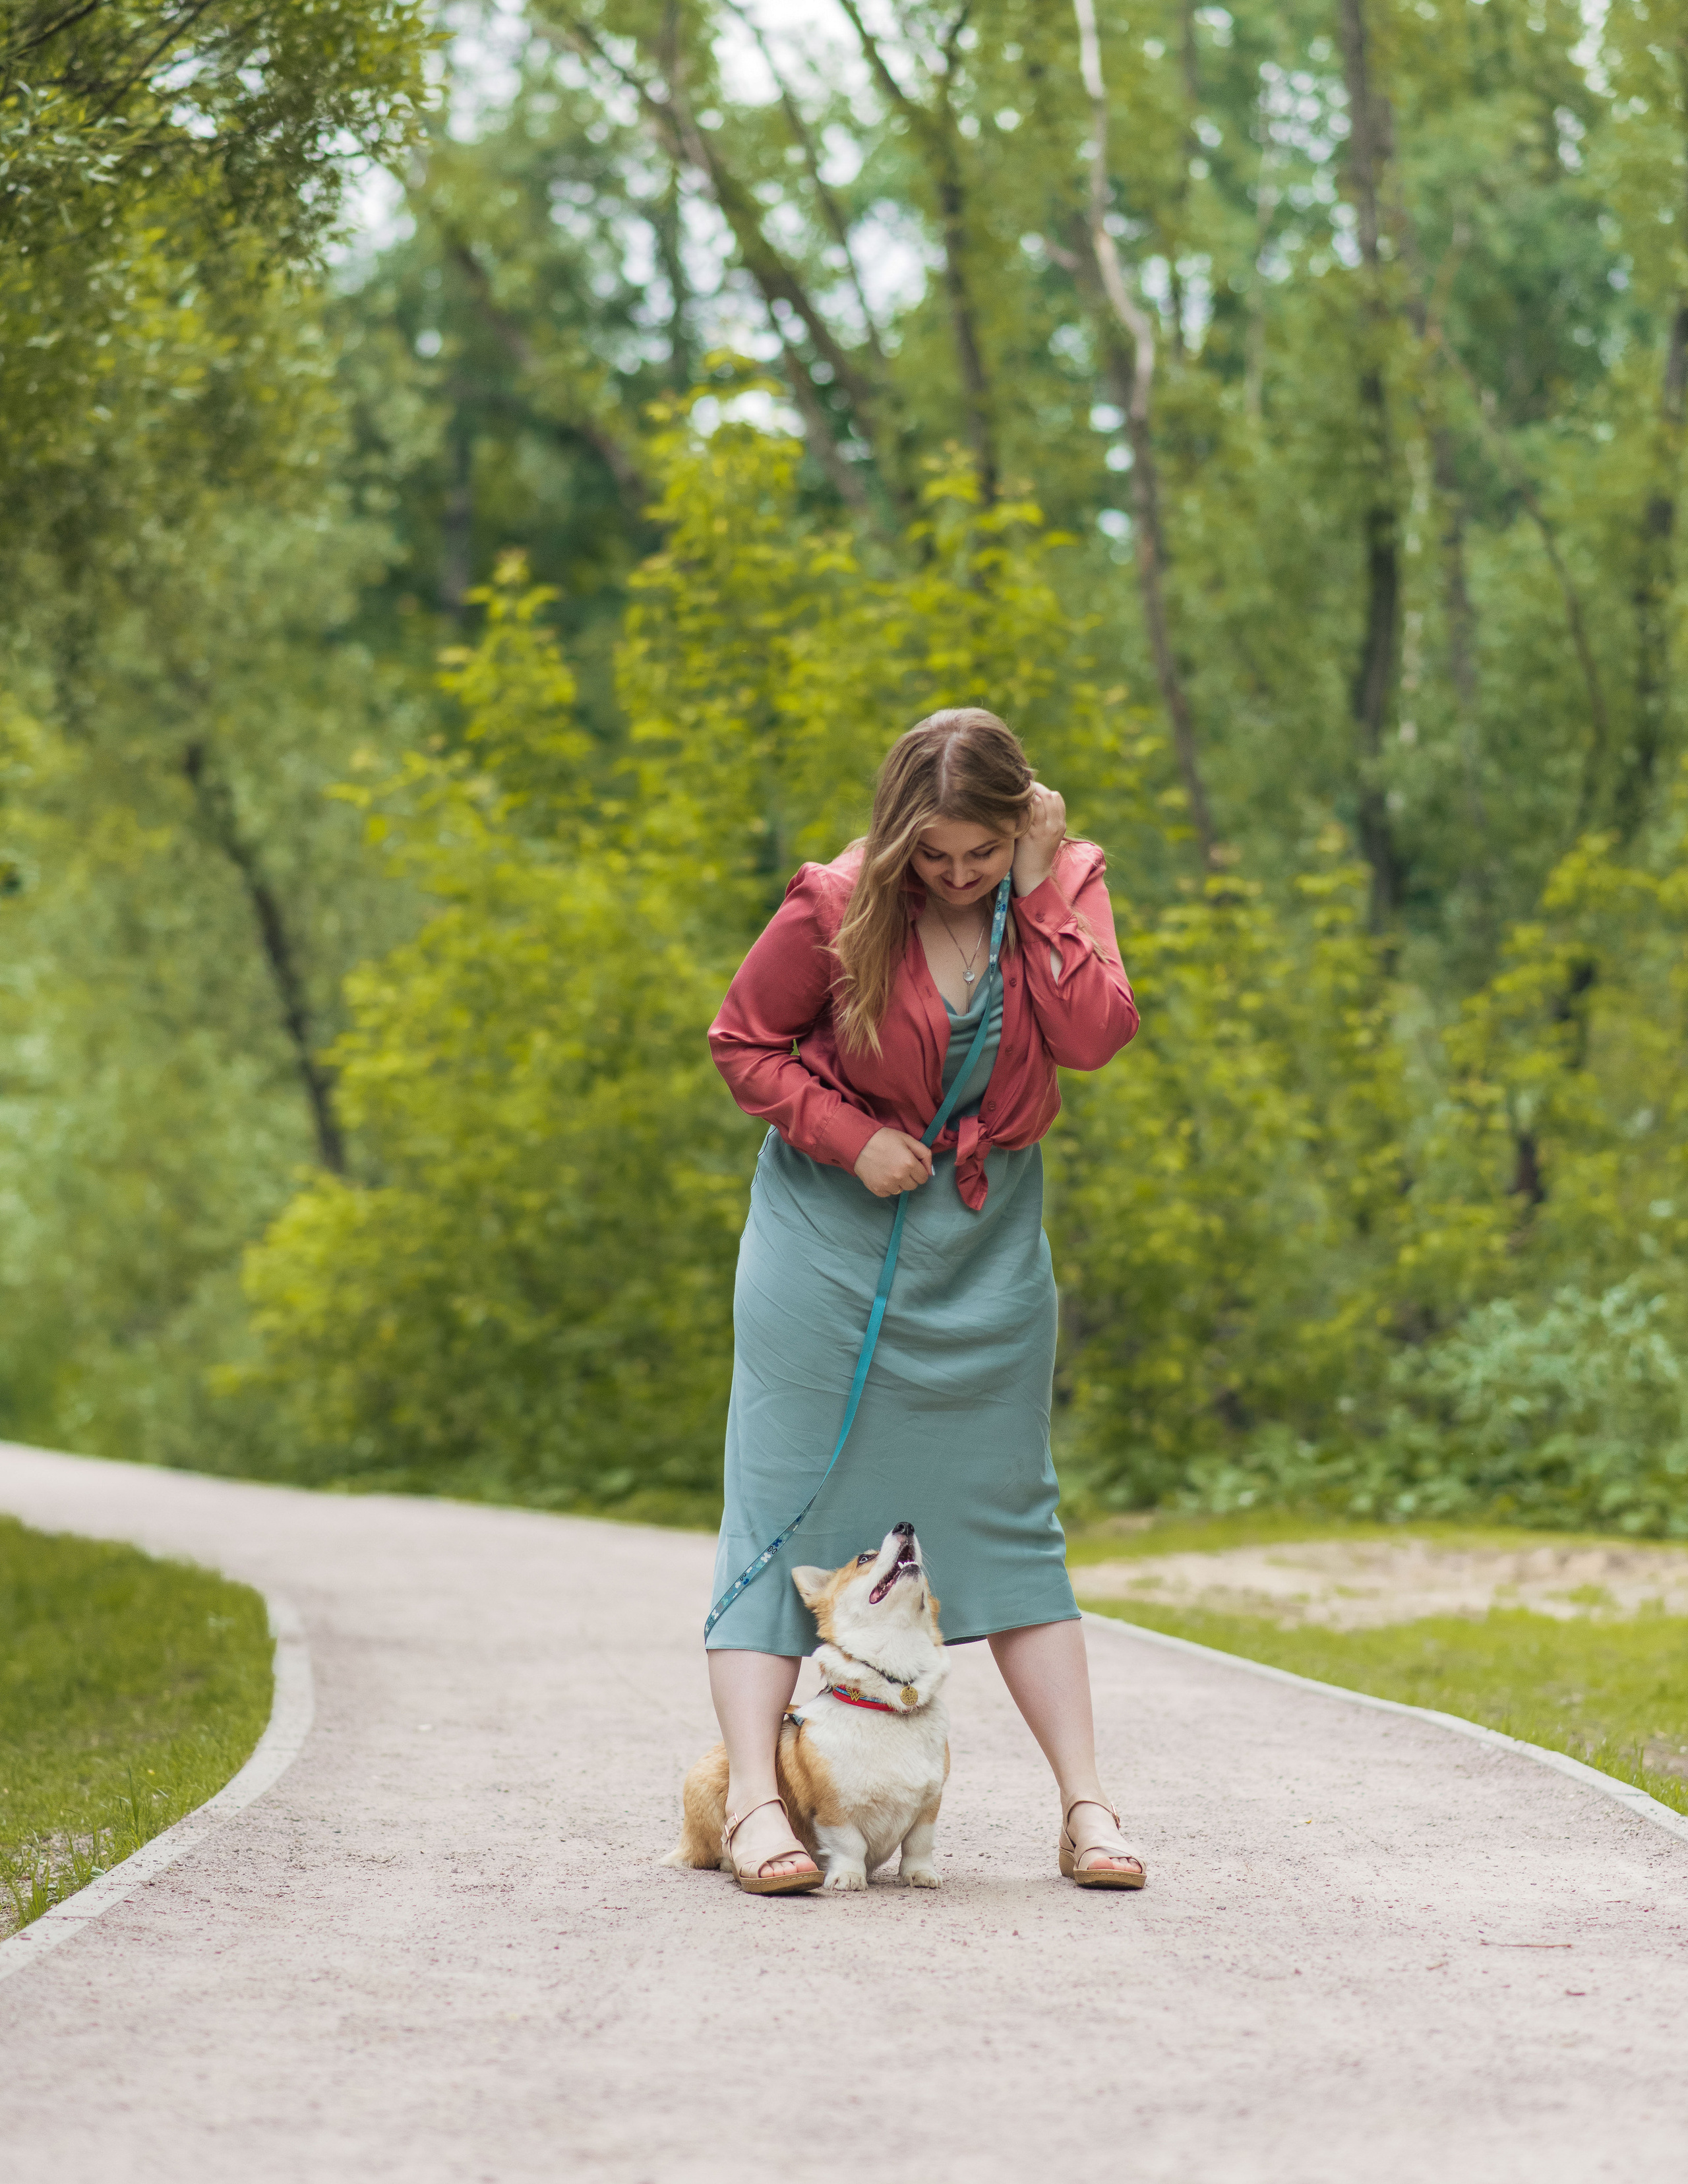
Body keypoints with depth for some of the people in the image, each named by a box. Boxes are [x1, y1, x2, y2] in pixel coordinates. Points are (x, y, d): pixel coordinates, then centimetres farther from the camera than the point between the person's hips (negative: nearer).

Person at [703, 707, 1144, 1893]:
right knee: (786, 1499, -6)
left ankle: (1085, 1801, 7)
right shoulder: (839, 906, -14)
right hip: (836, 1220, -3)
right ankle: (753, 1801, -7)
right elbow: (744, 1040, -4)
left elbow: (1095, 1035, -20)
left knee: (1008, 1507, 6)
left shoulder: (1065, 887, -7)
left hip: (985, 1229, 3)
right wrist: (849, 1137, -15)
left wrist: (1038, 893, -22)